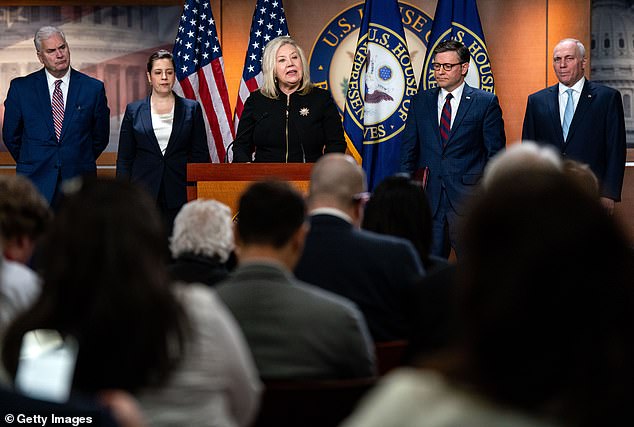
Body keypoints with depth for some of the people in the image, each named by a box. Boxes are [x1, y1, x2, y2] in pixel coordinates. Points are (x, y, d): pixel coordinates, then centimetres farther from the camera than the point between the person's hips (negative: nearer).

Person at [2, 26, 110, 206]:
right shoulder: (21, 88, 4)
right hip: (36, 183, 0)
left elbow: (100, 137, 13)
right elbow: (11, 135, 12)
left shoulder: (93, 88, 4)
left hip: (78, 184, 0)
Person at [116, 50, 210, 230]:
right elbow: (124, 158, 9)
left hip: (180, 195, 0)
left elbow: (201, 156, 7)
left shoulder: (192, 109, 8)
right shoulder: (134, 110, 9)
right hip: (144, 197, 0)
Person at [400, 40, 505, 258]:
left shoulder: (486, 102, 2)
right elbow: (409, 148, 13)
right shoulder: (420, 101, 11)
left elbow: (495, 152, 2)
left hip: (468, 199, -3)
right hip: (428, 197, 3)